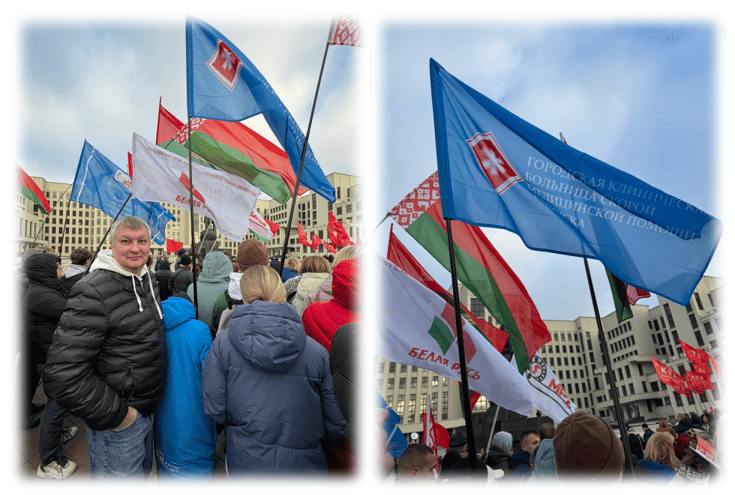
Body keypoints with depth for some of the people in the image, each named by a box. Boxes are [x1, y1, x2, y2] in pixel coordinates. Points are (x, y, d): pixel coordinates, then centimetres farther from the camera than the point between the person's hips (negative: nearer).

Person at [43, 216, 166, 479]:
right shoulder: (93, 292, -23)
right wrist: (114, 415, -21)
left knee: (143, 469, 26)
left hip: (147, 409, 8)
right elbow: (62, 375, -27)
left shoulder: (146, 280, 4)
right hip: (116, 422, -8)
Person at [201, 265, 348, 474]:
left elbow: (214, 411, -8)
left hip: (246, 463, 0)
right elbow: (336, 425, -4)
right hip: (304, 465, 0)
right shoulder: (317, 351, -11)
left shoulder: (223, 342, -11)